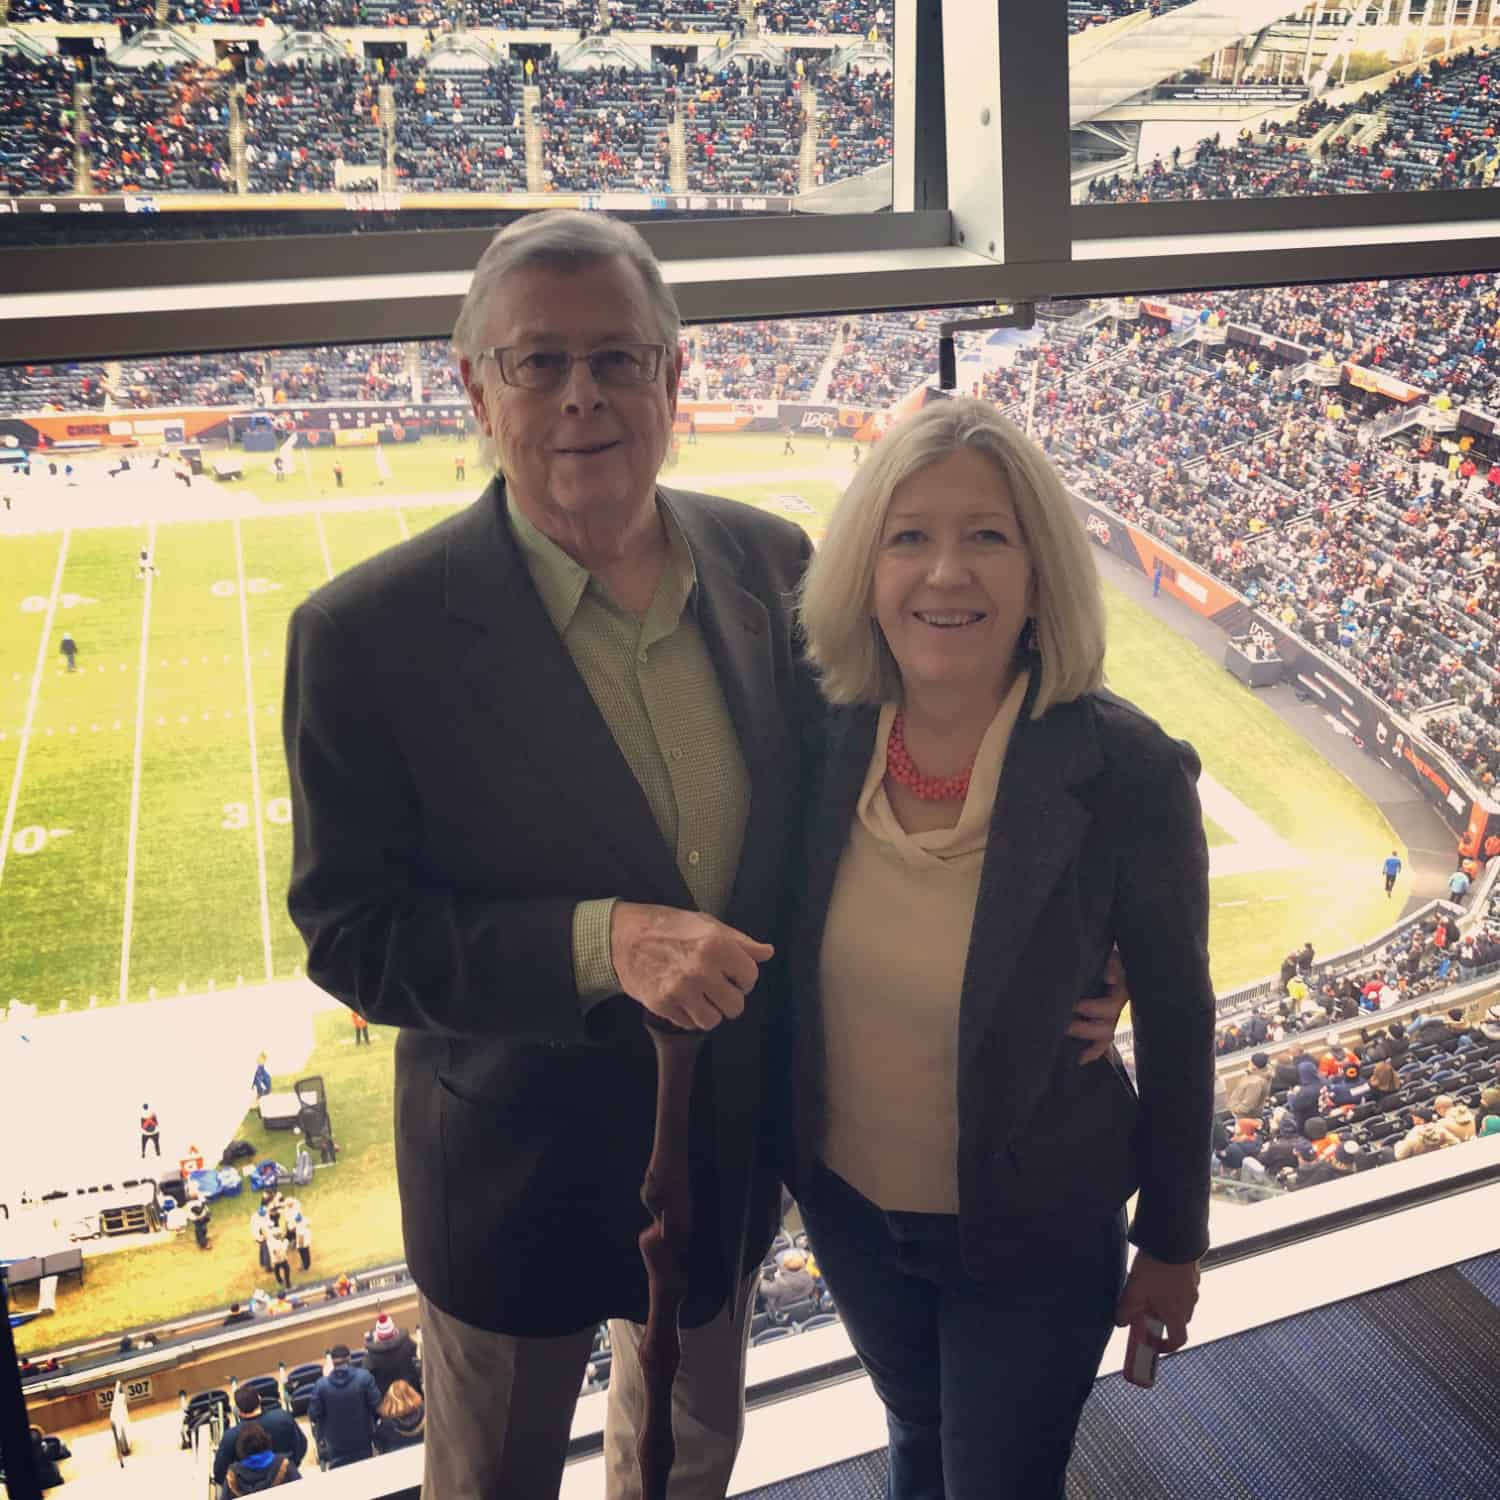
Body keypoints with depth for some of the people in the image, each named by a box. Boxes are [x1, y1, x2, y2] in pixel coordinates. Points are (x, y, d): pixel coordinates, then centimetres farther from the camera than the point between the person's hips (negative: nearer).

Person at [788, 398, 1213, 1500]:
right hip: (845, 1205, 3)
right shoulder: (824, 737, -15)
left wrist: (1174, 1241, -2)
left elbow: (1176, 1021, -12)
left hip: (1031, 1237, -3)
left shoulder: (1128, 774, -25)